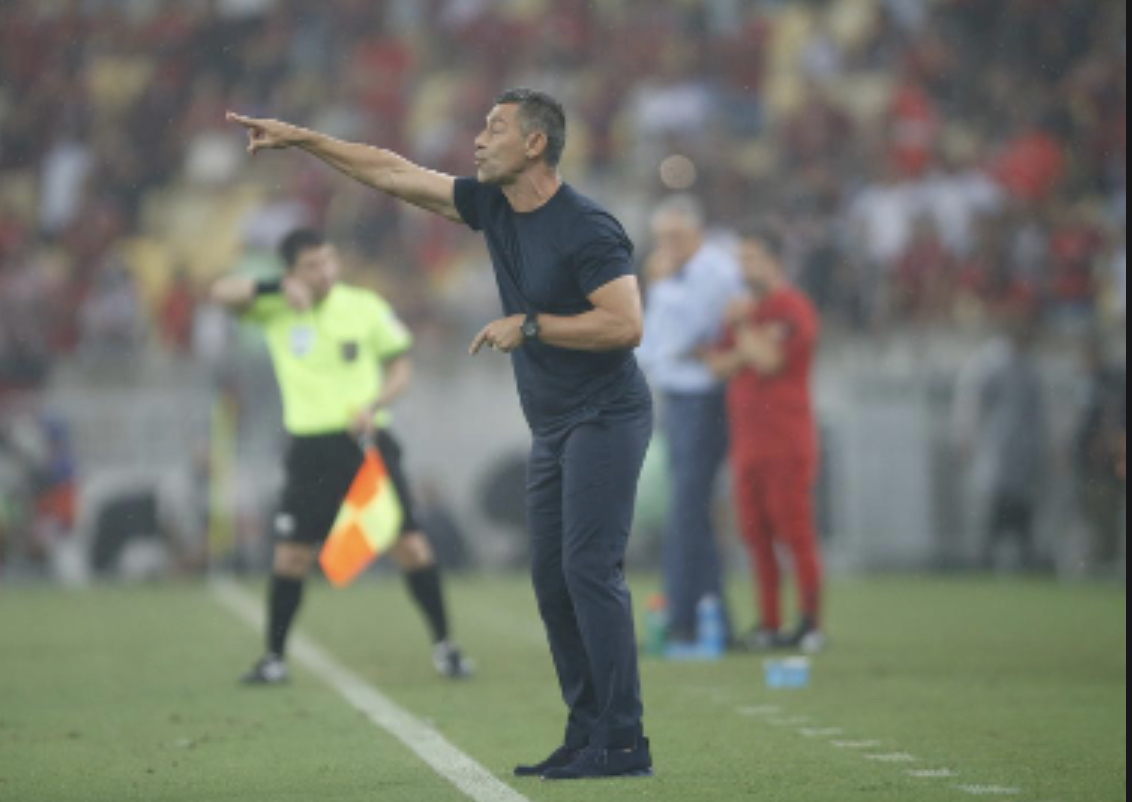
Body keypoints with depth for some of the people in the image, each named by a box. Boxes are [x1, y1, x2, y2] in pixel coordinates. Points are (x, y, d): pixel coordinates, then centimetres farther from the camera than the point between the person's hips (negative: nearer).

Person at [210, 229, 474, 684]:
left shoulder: (365, 307, 1)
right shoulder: (275, 309, 2)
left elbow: (401, 367, 6)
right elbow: (222, 293, -10)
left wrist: (374, 405, -13)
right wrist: (278, 288, -22)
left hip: (366, 440, -1)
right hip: (311, 446, 1)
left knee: (409, 542, -5)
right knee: (291, 554, -1)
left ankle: (444, 647, 5)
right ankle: (274, 659, 11)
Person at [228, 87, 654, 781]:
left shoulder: (587, 228, -18)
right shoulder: (492, 206, 7)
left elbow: (627, 324, -25)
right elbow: (393, 173, 13)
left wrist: (528, 326, -19)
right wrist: (300, 139, 14)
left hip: (606, 417, -9)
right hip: (554, 428, 9)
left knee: (590, 568, -15)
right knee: (552, 576, 6)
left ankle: (624, 745, -15)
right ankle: (587, 737, 9)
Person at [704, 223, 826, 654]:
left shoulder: (793, 308, -6)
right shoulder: (750, 310, 20)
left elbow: (768, 361, -17)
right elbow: (719, 364, 11)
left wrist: (742, 326, -5)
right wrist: (749, 349, -5)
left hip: (786, 444, -8)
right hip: (747, 440, 8)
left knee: (796, 532, -8)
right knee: (757, 535, 6)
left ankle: (811, 625, -6)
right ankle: (769, 625, 9)